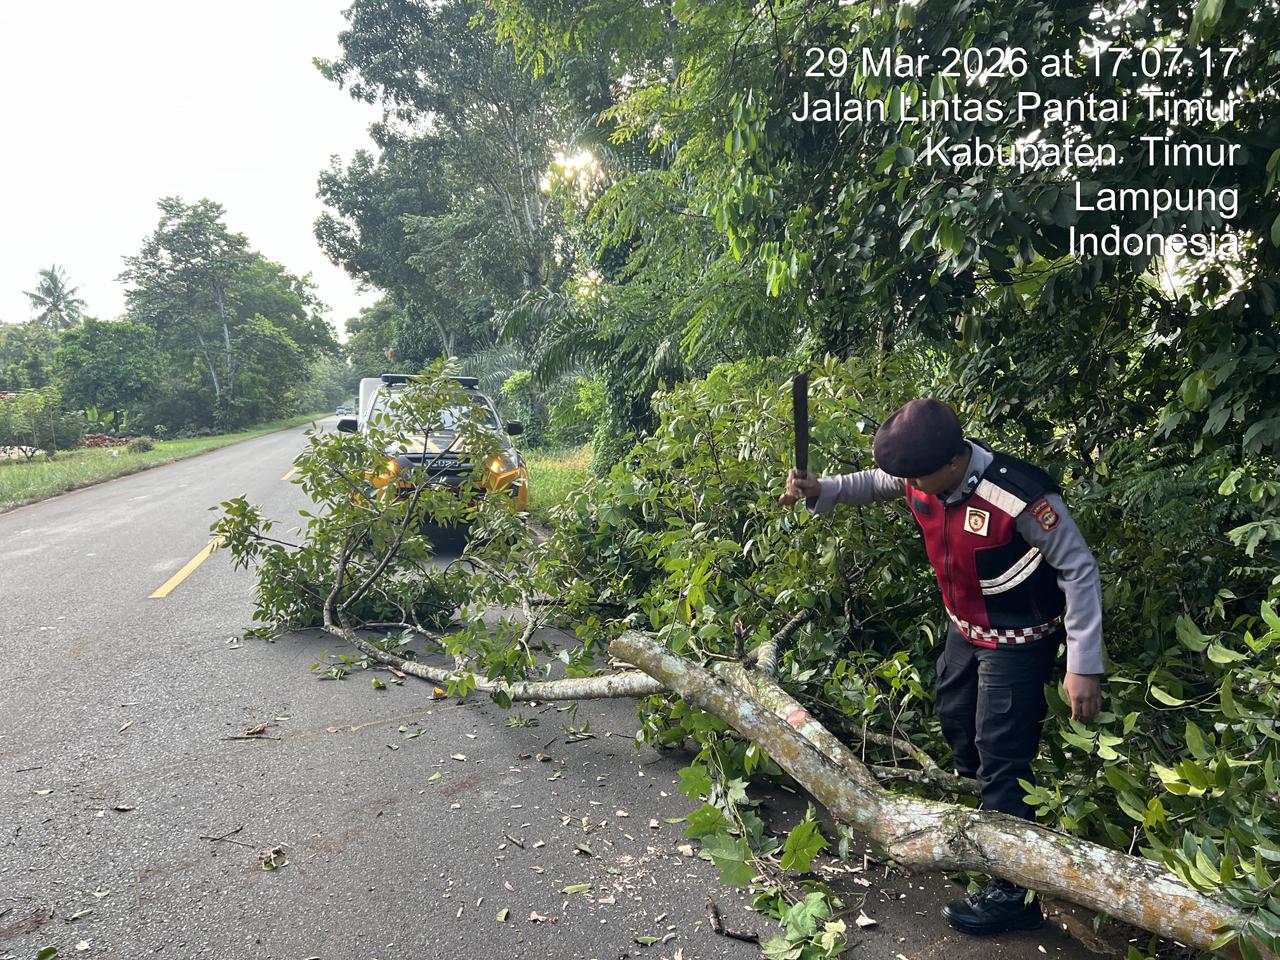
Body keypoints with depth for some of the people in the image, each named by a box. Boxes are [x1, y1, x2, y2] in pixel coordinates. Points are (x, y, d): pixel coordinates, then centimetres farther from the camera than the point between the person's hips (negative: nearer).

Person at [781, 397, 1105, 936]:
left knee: (1001, 759, -4)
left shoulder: (1019, 496, -35)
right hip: (965, 628, 8)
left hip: (1018, 639, -8)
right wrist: (820, 489, -10)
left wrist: (1084, 667, -25)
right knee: (954, 719, 25)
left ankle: (1016, 894, 11)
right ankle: (980, 812, 54)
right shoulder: (921, 474, -15)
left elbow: (1078, 570, -25)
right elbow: (874, 483, 8)